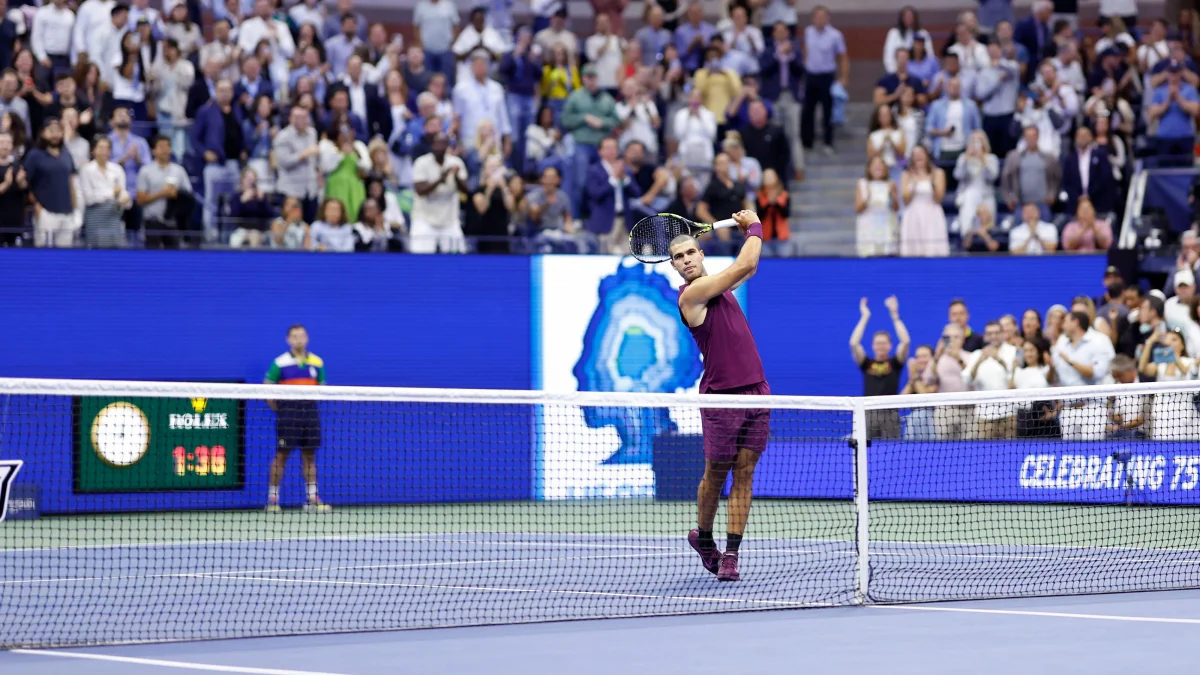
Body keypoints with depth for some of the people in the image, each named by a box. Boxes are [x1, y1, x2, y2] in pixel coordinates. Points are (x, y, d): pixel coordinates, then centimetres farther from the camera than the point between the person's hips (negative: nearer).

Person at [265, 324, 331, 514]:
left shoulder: (317, 363, 8)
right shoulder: (280, 363, -2)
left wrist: (311, 404, 7)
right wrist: (277, 409, -3)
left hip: (310, 411, 4)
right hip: (288, 411, -4)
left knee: (309, 456, 6)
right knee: (281, 455, -4)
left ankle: (312, 498, 11)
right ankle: (272, 499, 2)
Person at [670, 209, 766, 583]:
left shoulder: (718, 284, 14)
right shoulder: (692, 294, -10)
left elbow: (747, 267, 36)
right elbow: (746, 265, -13)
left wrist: (748, 232, 21)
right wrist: (755, 226, 2)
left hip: (756, 390, 6)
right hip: (722, 396, -6)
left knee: (744, 473, 0)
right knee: (716, 473, 5)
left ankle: (731, 554, 0)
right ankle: (704, 537, 29)